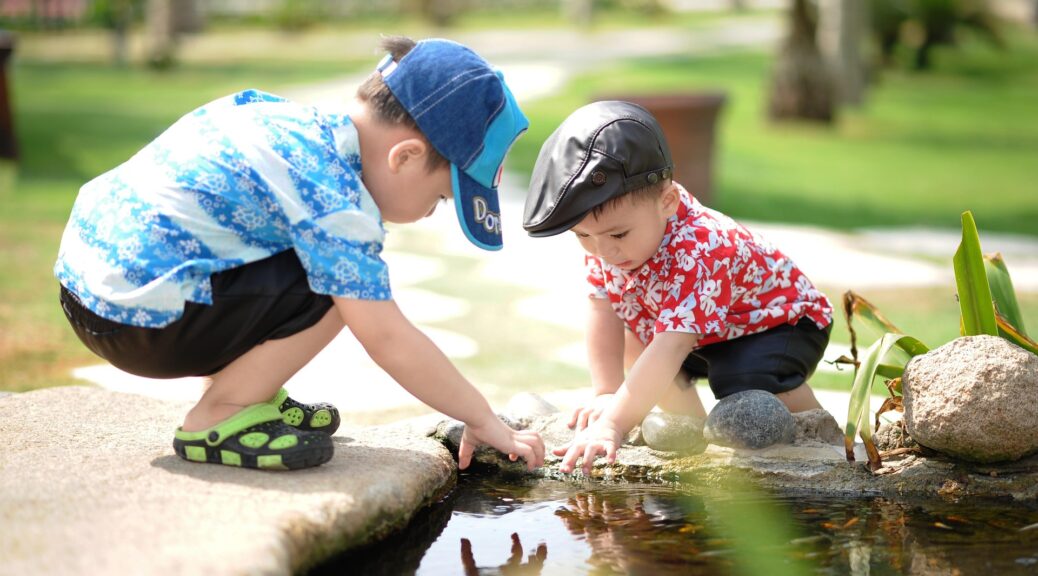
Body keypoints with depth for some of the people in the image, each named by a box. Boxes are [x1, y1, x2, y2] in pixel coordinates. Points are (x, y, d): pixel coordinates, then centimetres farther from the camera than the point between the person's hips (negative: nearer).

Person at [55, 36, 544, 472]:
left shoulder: (299, 119, 8)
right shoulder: (334, 196, -19)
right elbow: (388, 339, -19)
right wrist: (483, 420, -9)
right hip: (139, 319, -10)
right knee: (337, 286, -15)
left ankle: (244, 392, 17)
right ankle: (217, 420, -5)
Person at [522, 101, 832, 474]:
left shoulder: (698, 253, -42)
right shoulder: (604, 233, -18)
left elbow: (670, 349, -50)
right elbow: (603, 313, -13)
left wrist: (613, 424, -57)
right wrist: (606, 394, -23)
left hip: (782, 321, -8)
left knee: (748, 381, -34)